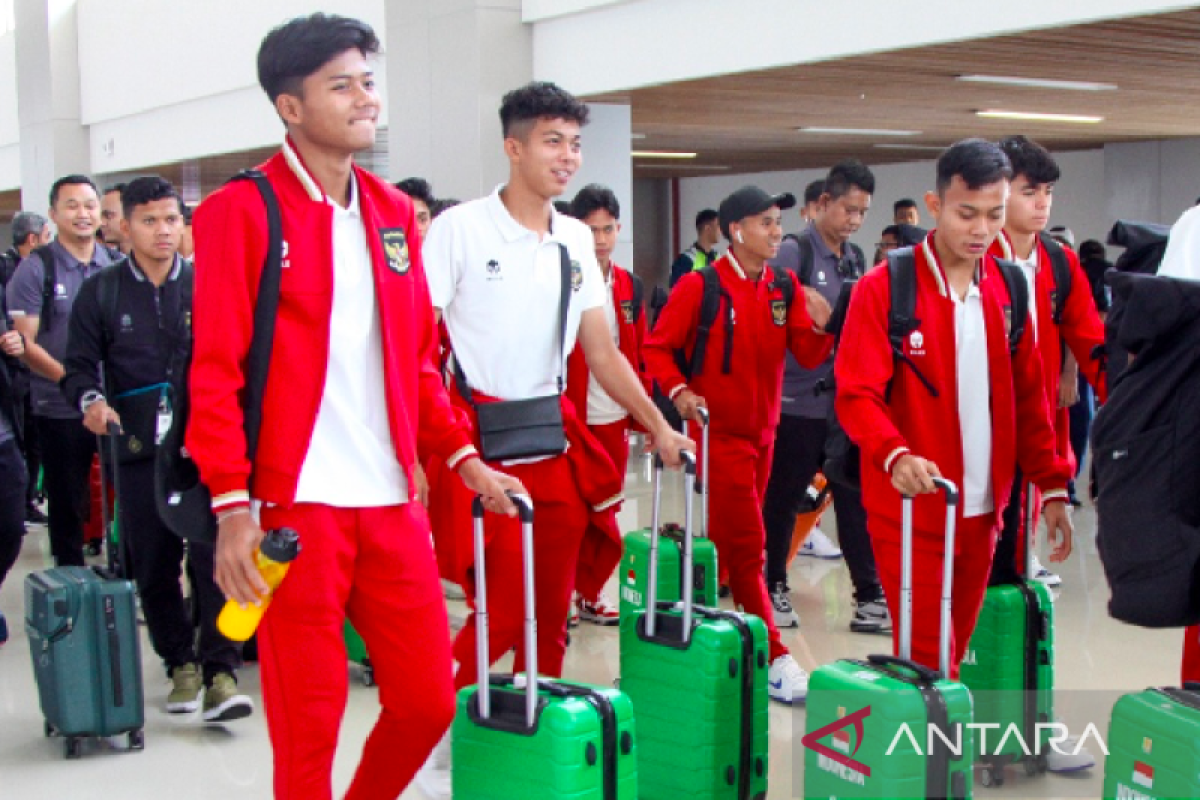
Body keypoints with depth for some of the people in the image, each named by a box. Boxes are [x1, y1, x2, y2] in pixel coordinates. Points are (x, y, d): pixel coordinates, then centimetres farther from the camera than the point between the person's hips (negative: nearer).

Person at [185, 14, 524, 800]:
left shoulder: (394, 213, 13)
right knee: (308, 720, 3)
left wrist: (465, 460, 11)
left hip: (393, 500, 6)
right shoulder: (242, 211, -5)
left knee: (429, 700, 9)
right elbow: (216, 370, -9)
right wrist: (232, 506, -15)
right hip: (295, 505, -6)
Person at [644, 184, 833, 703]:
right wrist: (678, 389, -24)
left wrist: (819, 328, -19)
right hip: (718, 432, -6)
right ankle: (774, 660, -5)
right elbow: (658, 348, -8)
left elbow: (807, 357, 0)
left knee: (729, 541, 16)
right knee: (747, 545, -8)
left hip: (762, 432, 6)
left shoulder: (785, 287, 5)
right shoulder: (699, 287, -10)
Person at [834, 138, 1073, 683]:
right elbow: (857, 395, -15)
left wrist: (1051, 485, 5)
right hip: (910, 510, -5)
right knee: (924, 663, -4)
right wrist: (896, 454, -33)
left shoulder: (1007, 289, 6)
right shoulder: (884, 290, -8)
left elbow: (1027, 397, 11)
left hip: (982, 512, 5)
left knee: (952, 655, 12)